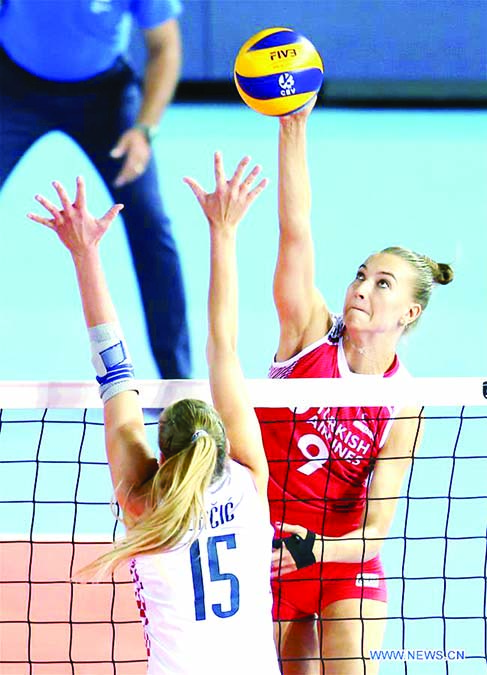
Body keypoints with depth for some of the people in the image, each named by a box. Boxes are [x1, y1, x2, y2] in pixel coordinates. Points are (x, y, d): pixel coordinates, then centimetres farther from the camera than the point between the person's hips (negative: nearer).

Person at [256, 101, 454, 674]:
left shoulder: (403, 408, -10)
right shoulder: (310, 335, -8)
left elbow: (376, 525, -13)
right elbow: (295, 232, -20)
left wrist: (314, 549, -33)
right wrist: (292, 131, -31)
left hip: (343, 557, -1)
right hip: (266, 547, 1)